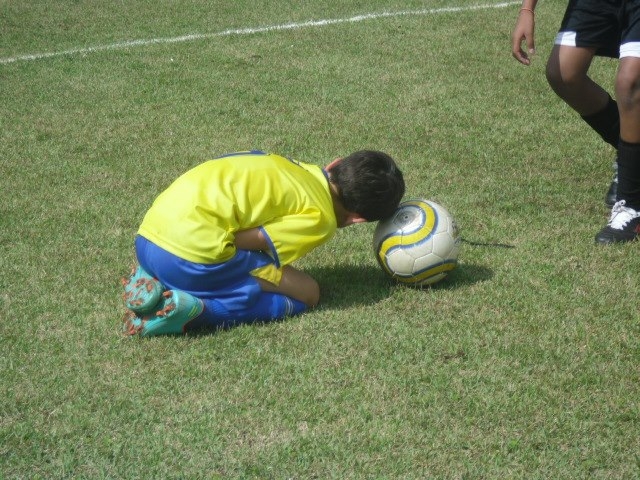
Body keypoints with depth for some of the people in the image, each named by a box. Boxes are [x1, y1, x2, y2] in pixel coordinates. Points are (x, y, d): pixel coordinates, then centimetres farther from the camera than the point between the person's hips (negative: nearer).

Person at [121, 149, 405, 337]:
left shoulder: (291, 168, 21)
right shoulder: (321, 220, -2)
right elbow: (246, 240, -11)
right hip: (194, 250, -8)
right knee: (306, 294, 5)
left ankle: (154, 287, 8)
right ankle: (194, 311, -12)